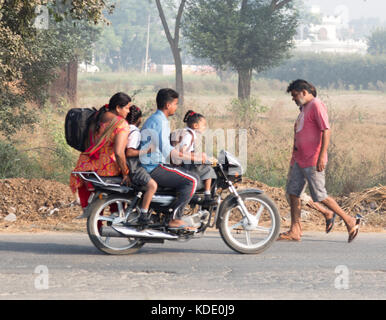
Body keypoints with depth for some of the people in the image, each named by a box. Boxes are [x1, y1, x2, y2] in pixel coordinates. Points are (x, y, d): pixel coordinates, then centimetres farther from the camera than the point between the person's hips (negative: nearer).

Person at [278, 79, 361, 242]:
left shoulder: (316, 106, -13)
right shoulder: (304, 108, 18)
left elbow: (326, 131, -20)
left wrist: (322, 157, -24)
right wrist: (295, 156, 25)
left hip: (313, 162, -10)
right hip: (300, 160, 10)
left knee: (320, 196, -6)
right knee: (293, 191, 5)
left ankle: (350, 222, 5)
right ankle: (295, 231, 8)